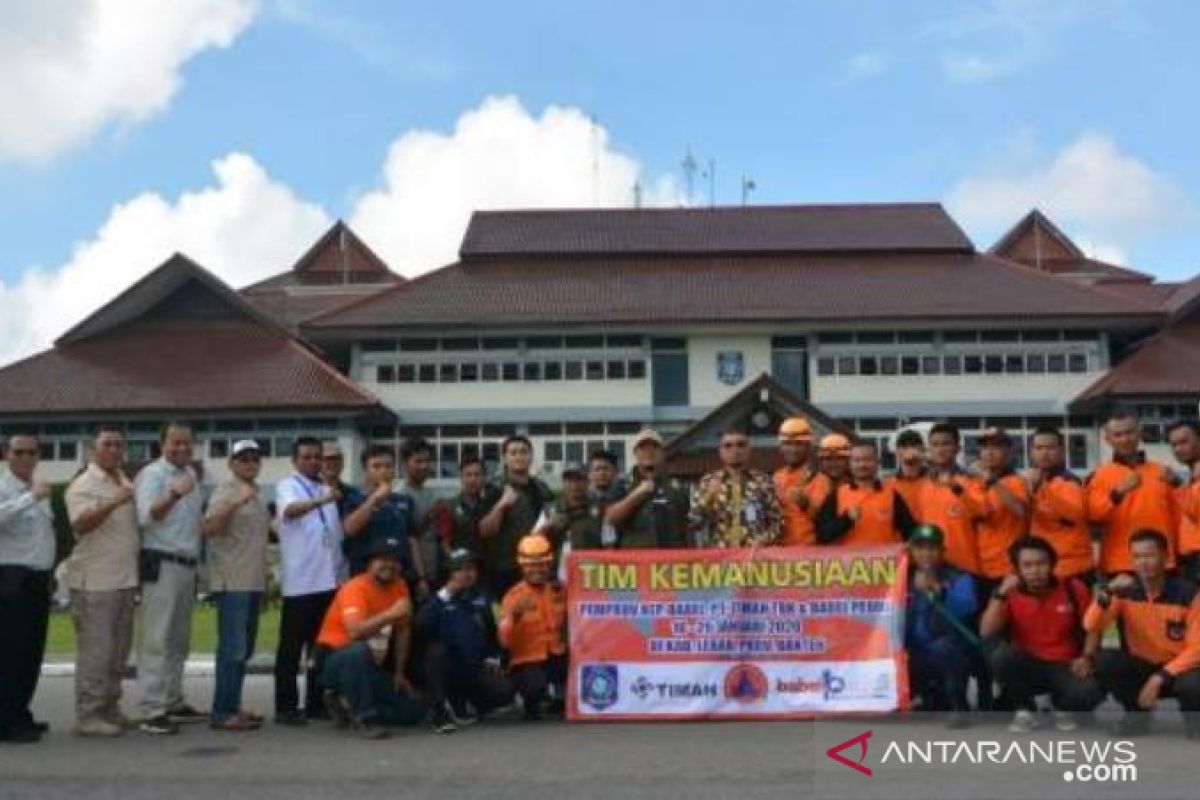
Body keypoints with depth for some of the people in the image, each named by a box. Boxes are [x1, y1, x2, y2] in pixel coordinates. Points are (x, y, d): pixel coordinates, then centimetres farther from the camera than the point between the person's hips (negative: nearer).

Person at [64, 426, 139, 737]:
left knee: (118, 651, 14)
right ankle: (88, 715, 1)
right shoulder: (84, 485, -8)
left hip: (124, 579, 8)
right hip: (95, 581, -8)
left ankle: (109, 708, 23)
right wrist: (113, 503, -36)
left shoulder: (126, 483, 16)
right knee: (95, 651, -5)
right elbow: (81, 524, -24)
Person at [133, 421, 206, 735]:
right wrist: (175, 494, -35)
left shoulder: (191, 473, 16)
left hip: (188, 564, 8)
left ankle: (174, 703, 20)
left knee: (179, 640, 12)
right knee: (157, 639, -8)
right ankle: (152, 712, -7)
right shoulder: (152, 474, -7)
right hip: (161, 564, -8)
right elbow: (146, 516, -22)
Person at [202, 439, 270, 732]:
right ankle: (222, 713, -7)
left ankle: (233, 705, 21)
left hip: (253, 582, 9)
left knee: (244, 649, 13)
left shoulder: (256, 493, 16)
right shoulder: (226, 490, -9)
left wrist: (265, 574, 23)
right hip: (232, 583, -9)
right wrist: (234, 504, -36)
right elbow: (208, 529, -23)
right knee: (233, 649, -10)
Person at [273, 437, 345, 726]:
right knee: (291, 647, -1)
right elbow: (290, 509, -27)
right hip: (299, 582, -6)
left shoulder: (329, 489, 16)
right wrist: (323, 500, -45)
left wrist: (340, 572, 15)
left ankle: (316, 703, 19)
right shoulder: (287, 486, -3)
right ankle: (285, 706, 5)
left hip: (329, 580, 6)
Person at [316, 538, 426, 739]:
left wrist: (399, 674, 6)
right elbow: (354, 631, -37)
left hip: (372, 667, 7)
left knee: (414, 710, -2)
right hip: (336, 661, -7)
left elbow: (403, 632, 7)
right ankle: (363, 716, -25)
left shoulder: (399, 586, 0)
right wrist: (391, 613, -39)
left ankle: (348, 704, 9)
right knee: (360, 651, -40)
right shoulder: (355, 588, -20)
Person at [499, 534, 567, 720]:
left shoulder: (560, 590, 5)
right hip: (527, 662, -4)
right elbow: (505, 641, -18)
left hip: (557, 657, 5)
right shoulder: (514, 596, -7)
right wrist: (514, 616, -32)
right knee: (535, 687, -33)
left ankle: (559, 694, 9)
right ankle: (532, 699, 5)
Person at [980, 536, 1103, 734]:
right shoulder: (1009, 593, -7)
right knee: (1001, 654, -32)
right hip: (1026, 667, 0)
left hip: (1064, 667, 0)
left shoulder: (1073, 589, -5)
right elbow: (986, 633, -20)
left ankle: (1063, 707, 8)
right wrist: (1001, 594, -26)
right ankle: (1024, 709, -5)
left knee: (1090, 693, -31)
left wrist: (1086, 657, -9)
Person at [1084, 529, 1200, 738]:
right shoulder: (1124, 589, -9)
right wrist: (1106, 592, -37)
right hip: (1140, 666, 3)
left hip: (1178, 667, -2)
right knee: (1102, 660, -26)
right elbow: (1091, 626, -20)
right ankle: (1138, 713, 2)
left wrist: (1160, 678, -23)